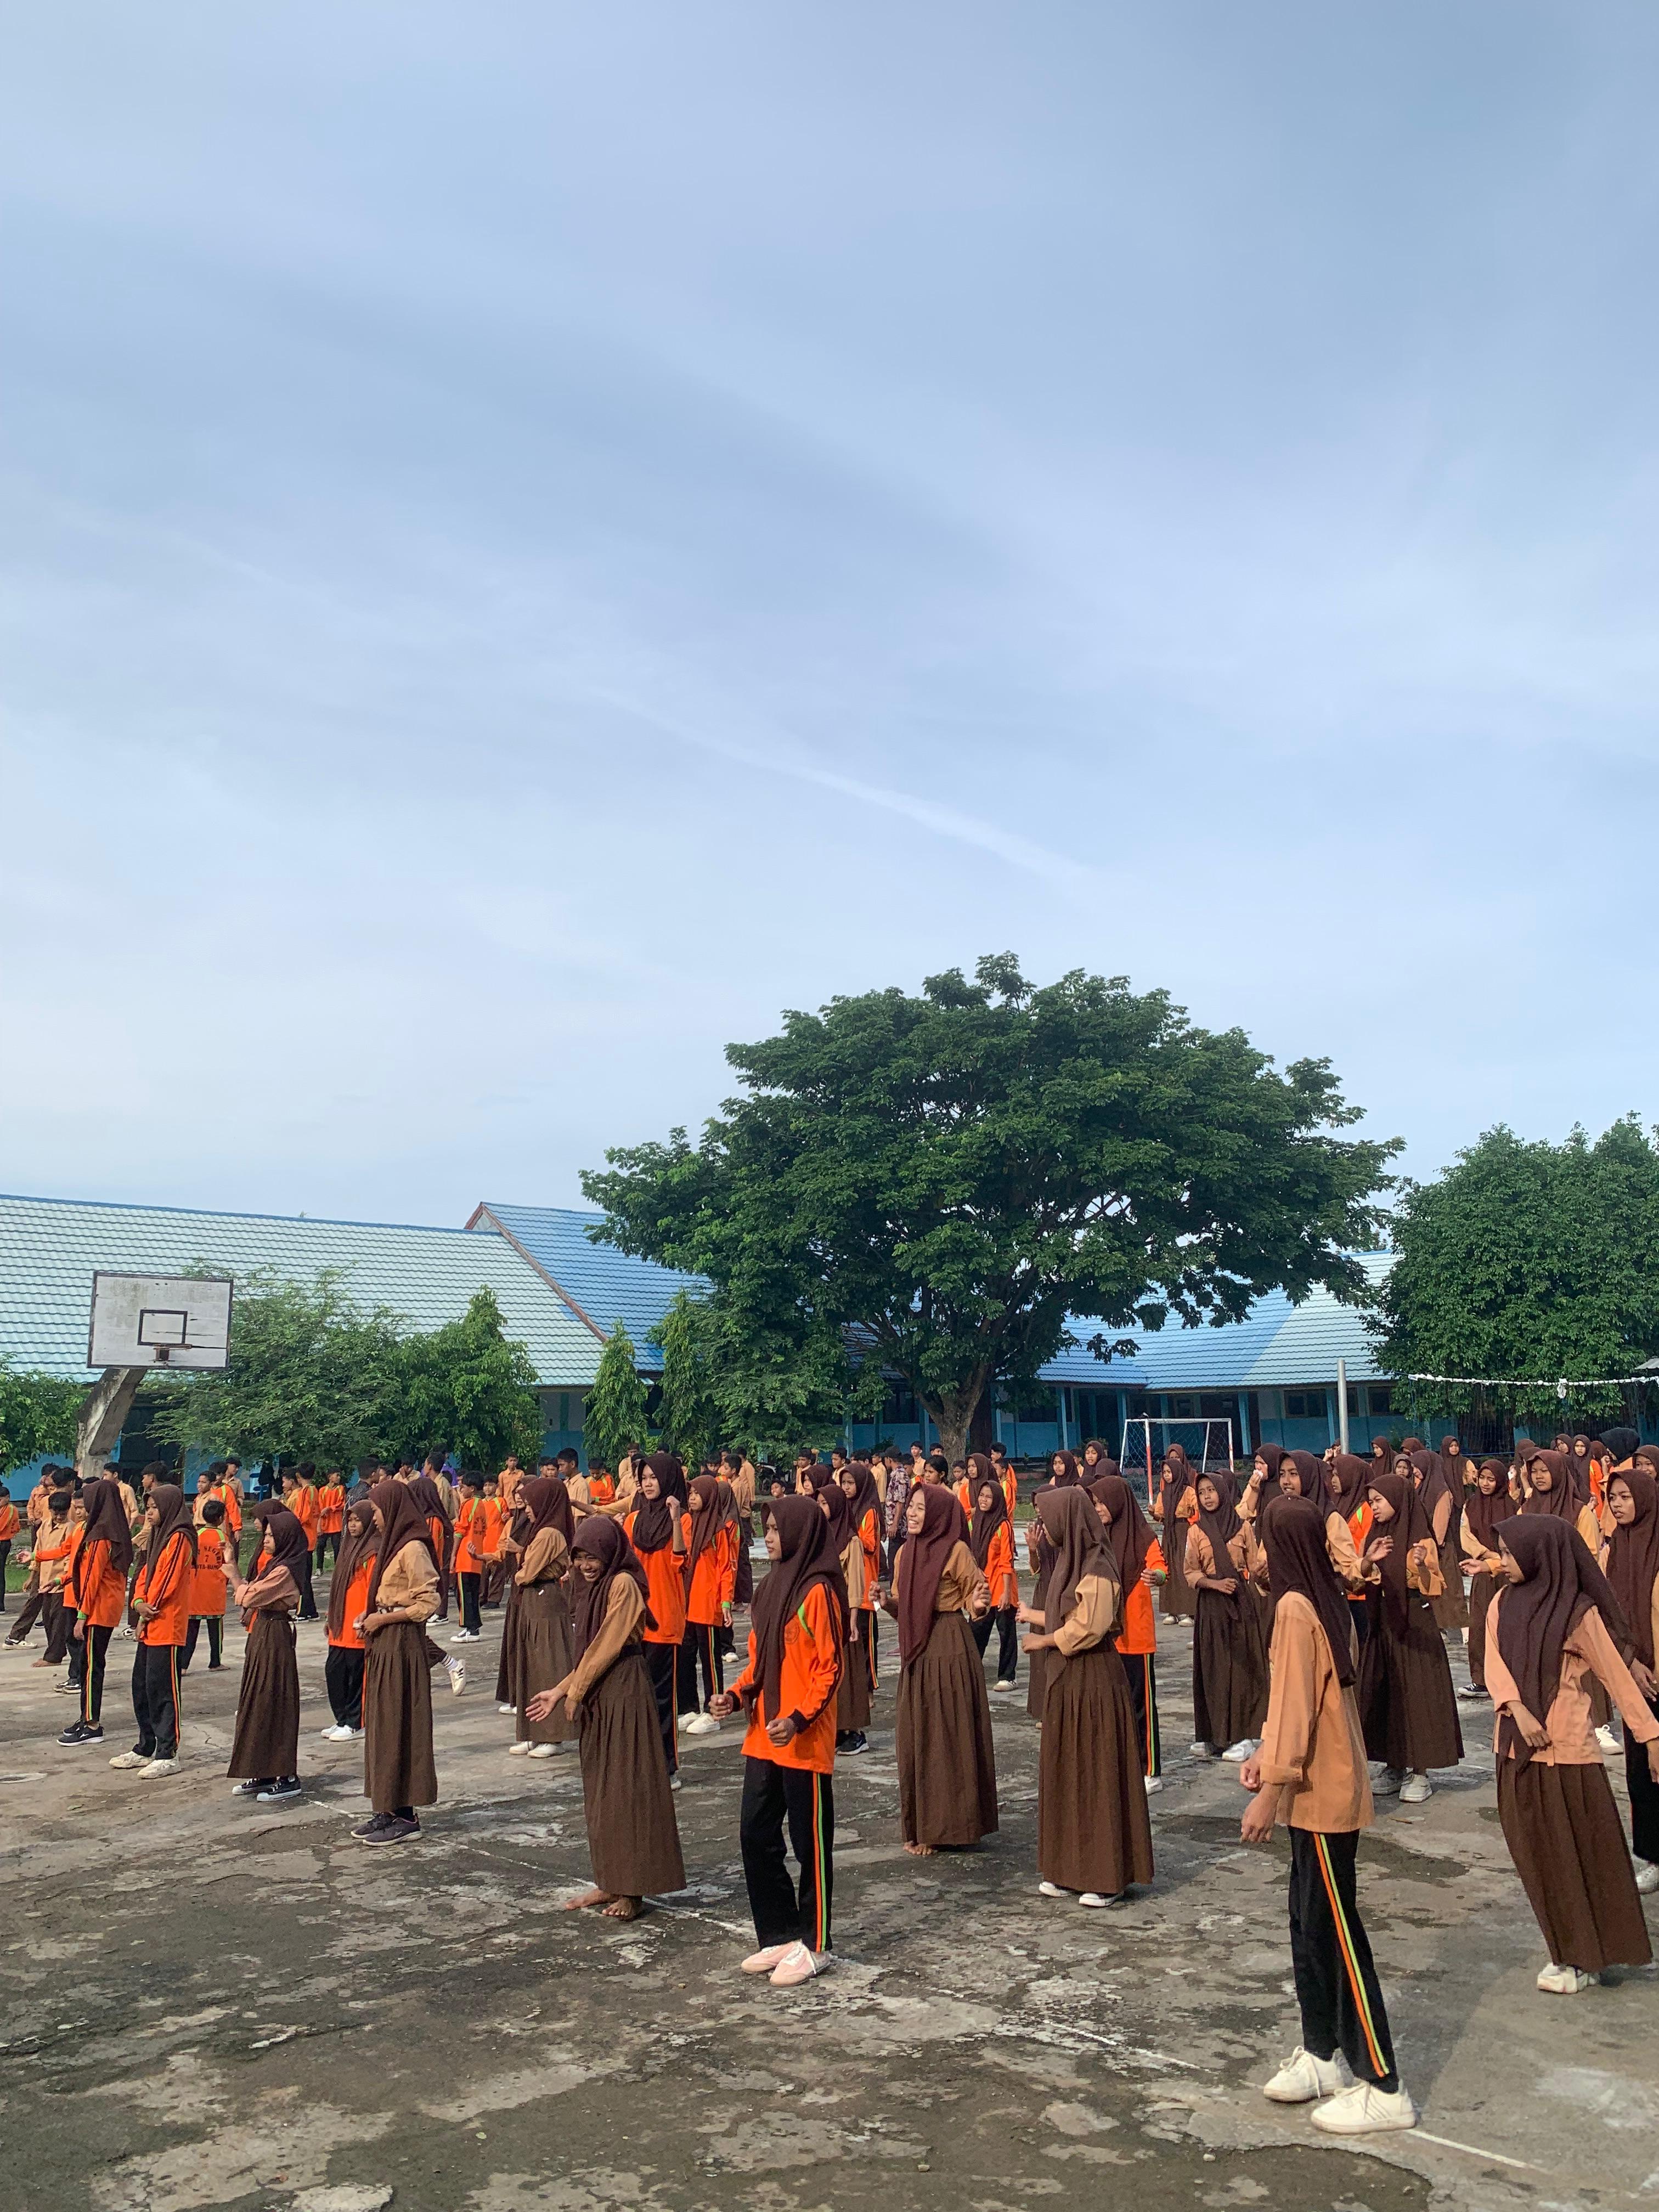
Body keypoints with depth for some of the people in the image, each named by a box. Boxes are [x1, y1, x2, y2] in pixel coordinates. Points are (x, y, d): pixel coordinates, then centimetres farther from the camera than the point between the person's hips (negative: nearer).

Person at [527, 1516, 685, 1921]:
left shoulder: (623, 1584, -12)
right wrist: (558, 1691, 11)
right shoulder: (593, 1587, 13)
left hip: (624, 1693, -9)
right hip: (596, 1697, 9)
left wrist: (574, 1692, -8)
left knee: (627, 1788, -3)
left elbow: (607, 1646, -15)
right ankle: (610, 1882, 19)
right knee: (600, 1791, 11)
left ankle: (633, 1889, 4)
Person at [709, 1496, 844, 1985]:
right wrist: (737, 1693, 1)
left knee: (810, 1843, 5)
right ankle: (779, 1935, 25)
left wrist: (799, 1719, -23)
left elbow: (830, 1668, -14)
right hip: (762, 1737, 8)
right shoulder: (769, 1587, 9)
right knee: (756, 1836, 11)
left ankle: (813, 1945, 18)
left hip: (805, 1740, -8)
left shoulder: (818, 1592, -14)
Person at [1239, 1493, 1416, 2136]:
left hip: (1321, 1794, -9)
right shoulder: (1330, 1603, 7)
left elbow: (1296, 1703, -22)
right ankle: (1323, 2054, 28)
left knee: (1336, 1934, -1)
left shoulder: (1296, 1607, -20)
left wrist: (1270, 1790, -18)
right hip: (1325, 1787, 9)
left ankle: (1384, 2088, 8)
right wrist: (1268, 1751, 12)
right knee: (1311, 1926, 17)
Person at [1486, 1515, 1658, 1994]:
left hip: (1565, 1745, -5)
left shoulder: (1577, 1611, -11)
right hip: (1518, 1744, 5)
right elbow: (1494, 1664, -5)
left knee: (1574, 1853, 5)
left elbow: (1615, 1675, -7)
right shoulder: (1503, 1603, 3)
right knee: (1535, 1853, 12)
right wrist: (1519, 1711, -20)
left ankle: (1584, 1957, 18)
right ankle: (1566, 1948, 27)